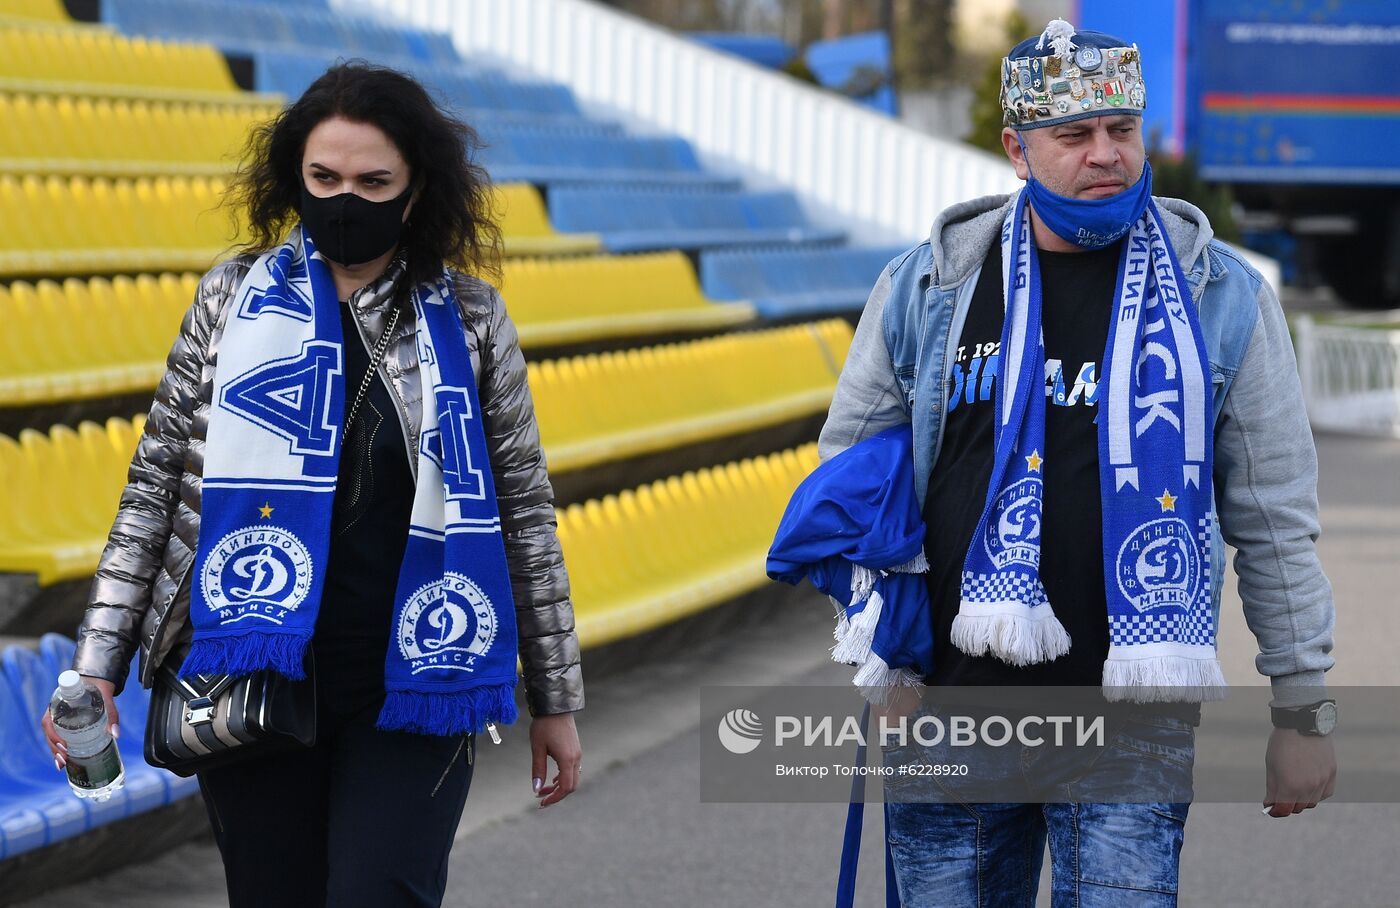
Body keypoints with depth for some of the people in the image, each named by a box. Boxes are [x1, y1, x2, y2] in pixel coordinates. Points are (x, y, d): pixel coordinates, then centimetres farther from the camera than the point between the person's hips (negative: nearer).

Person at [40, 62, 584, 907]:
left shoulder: (469, 320, 4)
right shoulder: (234, 299, 5)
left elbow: (524, 511, 8)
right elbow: (155, 487, 6)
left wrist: (556, 700, 10)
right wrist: (98, 668, 0)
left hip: (410, 693, -1)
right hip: (252, 681, 1)